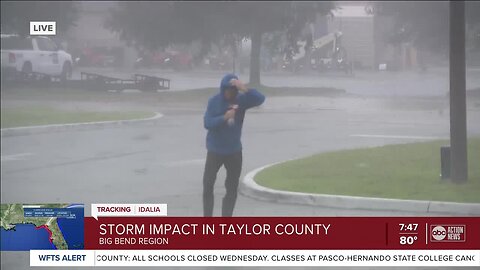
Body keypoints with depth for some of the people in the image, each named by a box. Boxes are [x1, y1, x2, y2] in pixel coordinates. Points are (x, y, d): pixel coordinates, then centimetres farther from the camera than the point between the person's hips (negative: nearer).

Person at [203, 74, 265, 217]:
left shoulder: (241, 100, -7)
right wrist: (224, 117, -33)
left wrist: (244, 89, -37)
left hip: (234, 151, 2)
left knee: (232, 189, 7)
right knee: (208, 185, -2)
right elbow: (207, 123, -18)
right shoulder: (214, 101, -11)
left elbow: (260, 99, -22)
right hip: (215, 150, -2)